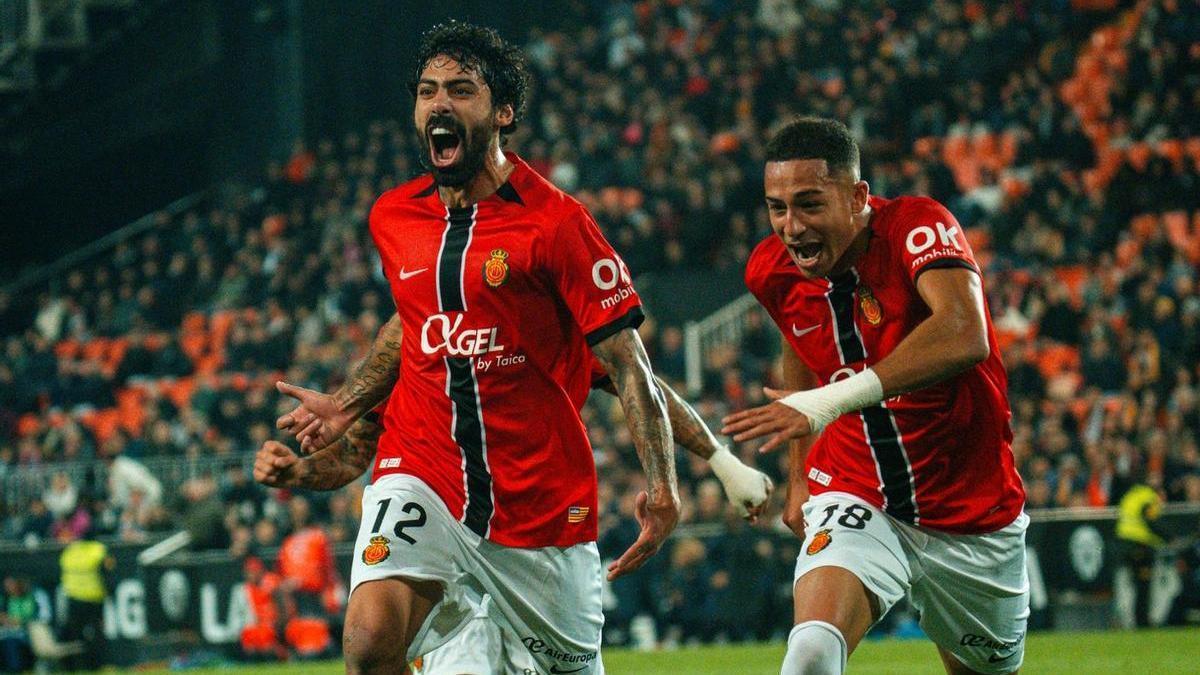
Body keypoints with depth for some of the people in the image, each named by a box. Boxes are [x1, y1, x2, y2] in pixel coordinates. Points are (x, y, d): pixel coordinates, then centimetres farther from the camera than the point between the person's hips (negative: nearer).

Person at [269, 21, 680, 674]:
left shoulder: (555, 222, -10)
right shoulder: (392, 217, 6)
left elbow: (627, 363, -10)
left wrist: (662, 486, -21)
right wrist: (346, 404, 16)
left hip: (540, 502, -2)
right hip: (419, 472, 2)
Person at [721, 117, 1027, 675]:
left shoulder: (918, 226, -21)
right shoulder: (772, 270, -5)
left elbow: (964, 336, -42)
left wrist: (832, 400, -51)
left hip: (971, 517, -2)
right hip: (856, 498, 2)